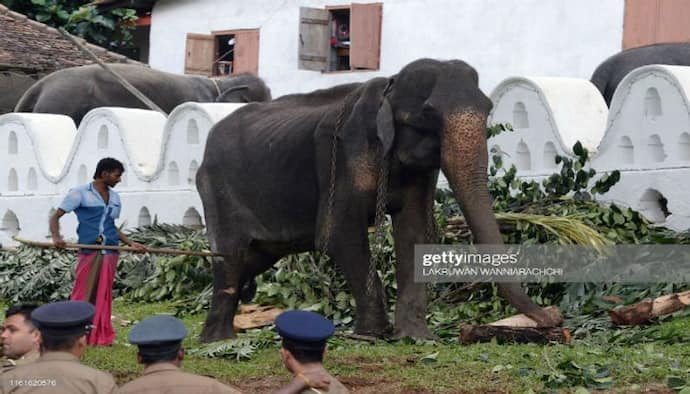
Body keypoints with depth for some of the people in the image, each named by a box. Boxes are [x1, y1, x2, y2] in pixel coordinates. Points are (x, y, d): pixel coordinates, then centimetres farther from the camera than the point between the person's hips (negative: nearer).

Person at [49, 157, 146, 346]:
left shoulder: (114, 198, 18)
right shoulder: (80, 193, 0)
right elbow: (56, 217, 0)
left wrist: (131, 243, 18)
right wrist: (56, 237, -18)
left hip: (109, 252, 5)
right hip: (89, 251, -5)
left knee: (103, 296, 6)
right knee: (83, 294, -7)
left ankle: (101, 337, 10)